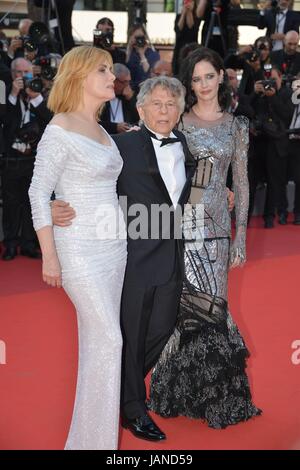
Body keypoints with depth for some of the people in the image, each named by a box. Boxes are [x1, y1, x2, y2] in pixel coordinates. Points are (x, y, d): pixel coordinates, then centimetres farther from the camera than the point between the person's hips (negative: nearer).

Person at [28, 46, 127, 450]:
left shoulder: (102, 132, 13)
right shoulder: (60, 128, -10)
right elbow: (39, 193, -11)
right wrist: (49, 256, -13)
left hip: (113, 246, 7)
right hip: (80, 249, -7)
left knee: (98, 340, 10)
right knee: (108, 339, -7)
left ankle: (91, 433, 22)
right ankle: (95, 437, 6)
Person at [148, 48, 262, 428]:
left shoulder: (237, 125, 8)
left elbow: (241, 182, 9)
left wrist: (241, 235, 5)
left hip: (216, 225, 2)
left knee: (209, 304, 4)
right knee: (185, 302, -2)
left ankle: (210, 390, 19)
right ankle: (180, 388, 14)